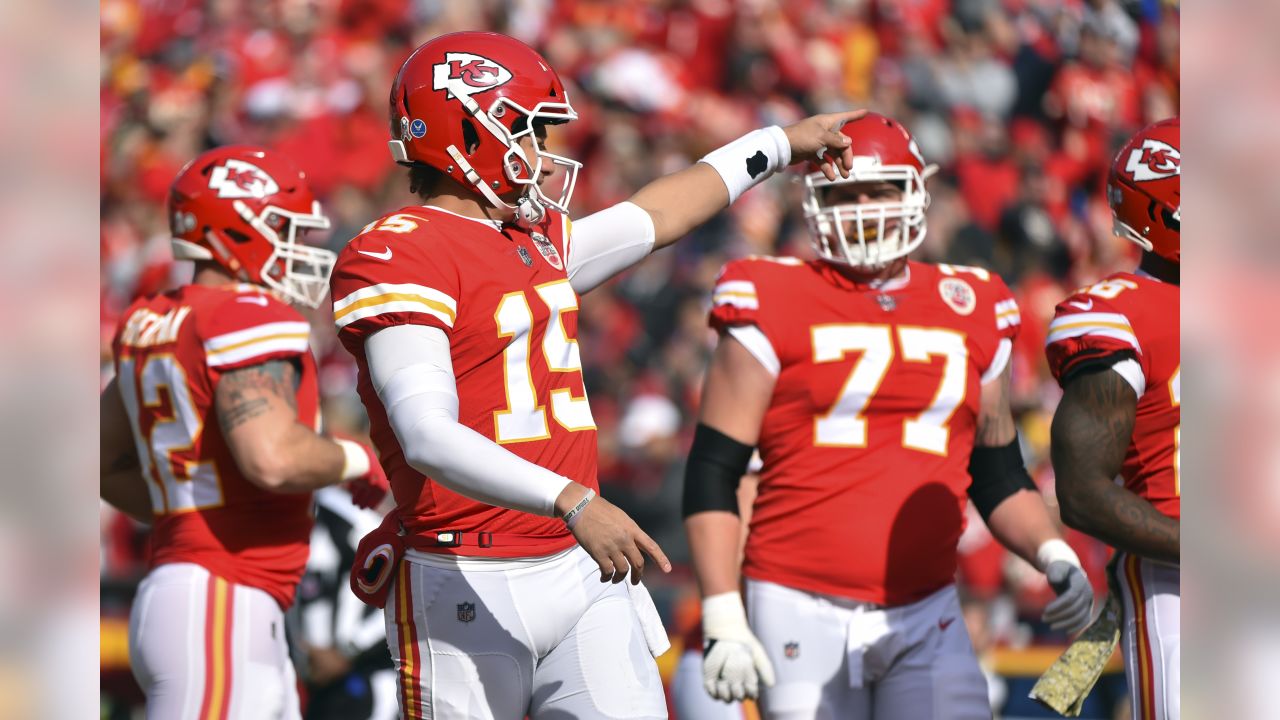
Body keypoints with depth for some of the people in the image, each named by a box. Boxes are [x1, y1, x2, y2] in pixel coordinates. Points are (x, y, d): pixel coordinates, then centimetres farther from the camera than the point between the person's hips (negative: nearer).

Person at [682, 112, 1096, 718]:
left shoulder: (971, 315, 12)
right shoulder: (775, 310, 0)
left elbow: (999, 477, 21)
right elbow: (712, 475, -1)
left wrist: (1053, 555, 2)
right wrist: (722, 620, -9)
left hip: (926, 617, 3)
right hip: (803, 614, -3)